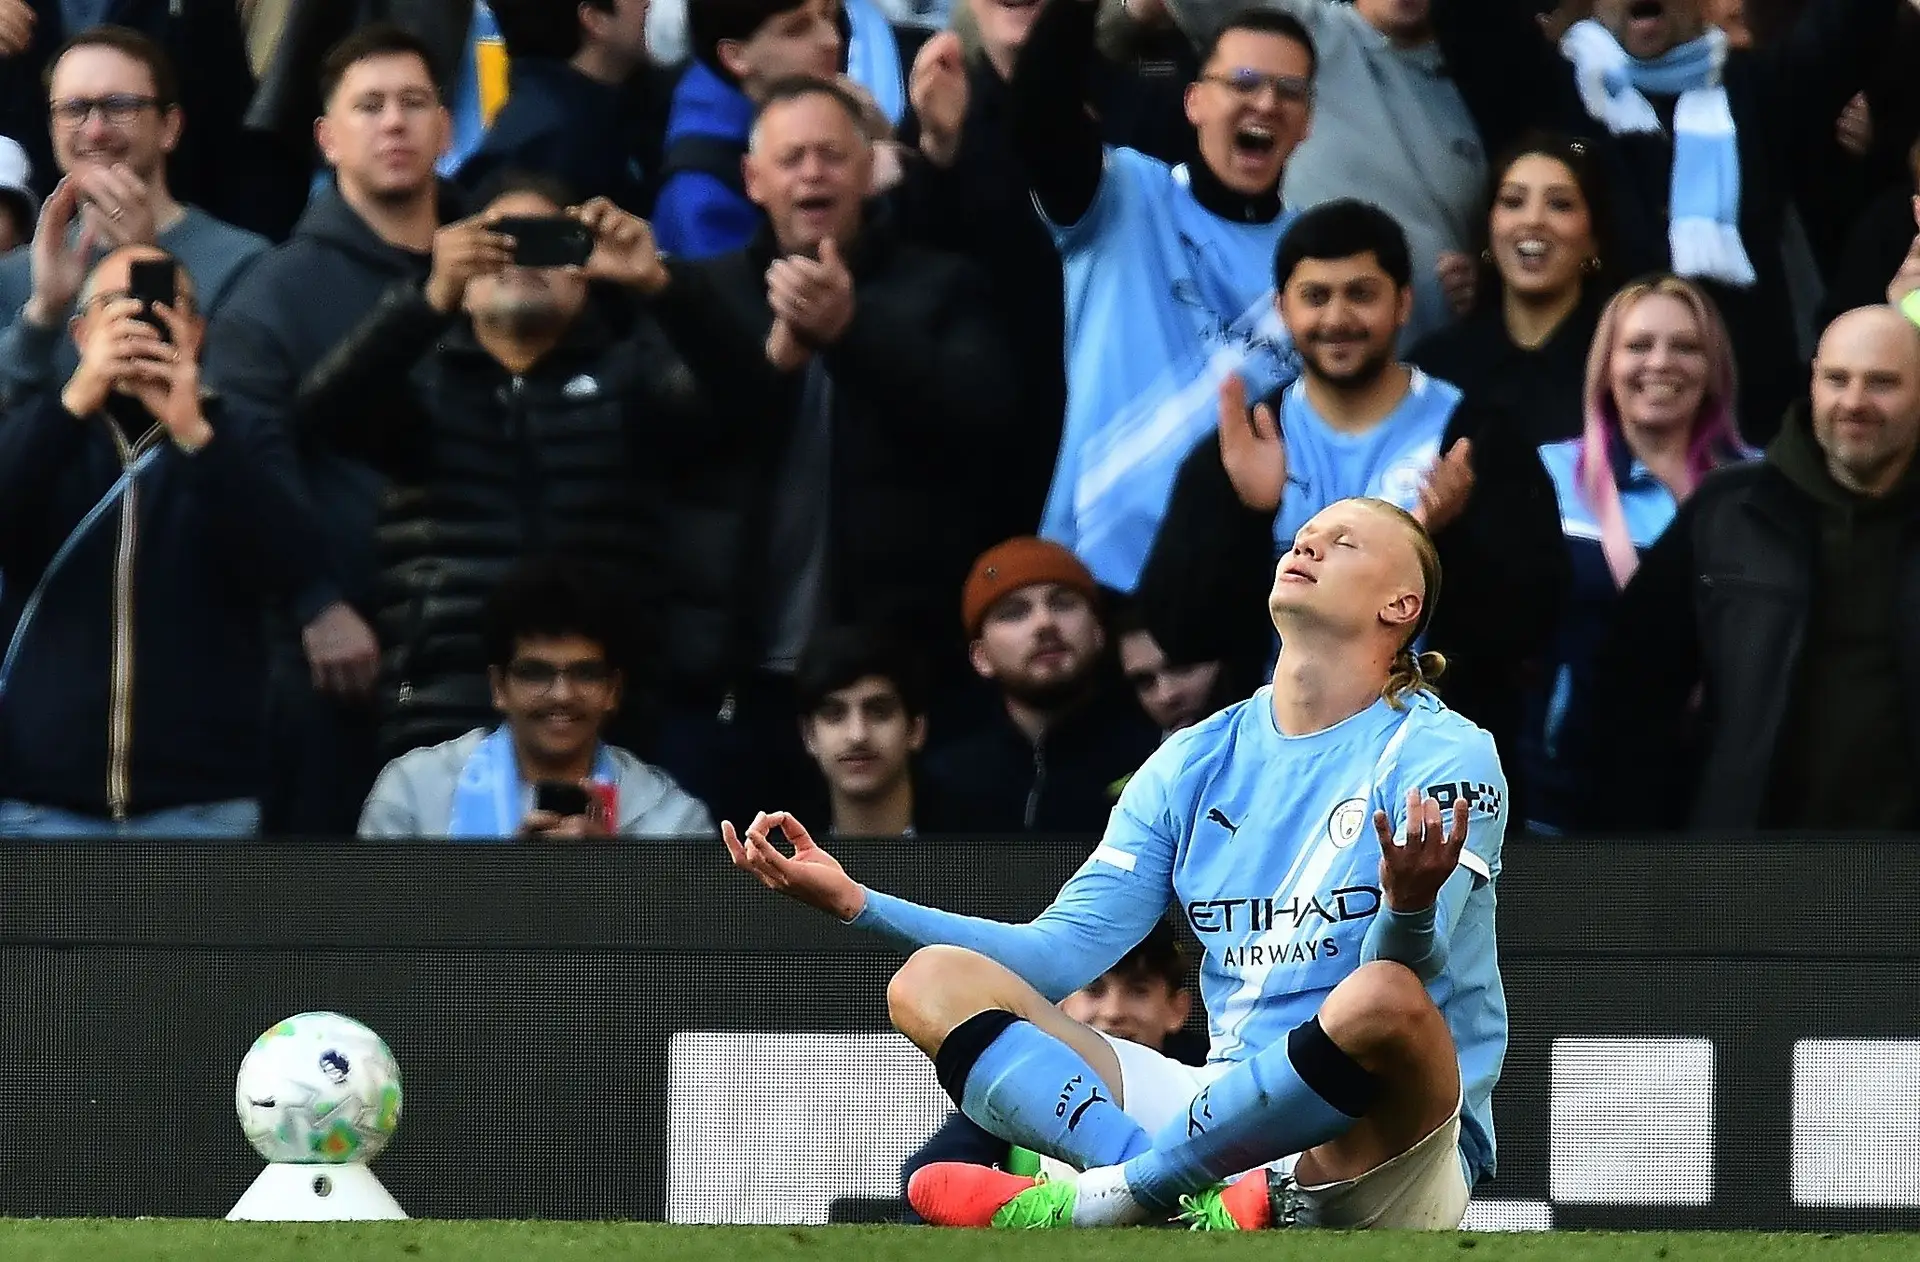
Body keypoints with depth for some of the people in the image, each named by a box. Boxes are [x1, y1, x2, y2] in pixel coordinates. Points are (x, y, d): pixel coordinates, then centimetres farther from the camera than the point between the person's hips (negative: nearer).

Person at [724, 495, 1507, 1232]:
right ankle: (1196, 1202, -34)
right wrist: (856, 903, -2)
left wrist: (1409, 905, -43)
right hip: (1230, 1116, 5)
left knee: (1385, 1000, -39)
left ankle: (1101, 1197, -28)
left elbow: (1403, 975, -18)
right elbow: (1061, 951, 9)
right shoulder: (1197, 763, 14)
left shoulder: (1443, 755, -2)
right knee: (932, 982, -9)